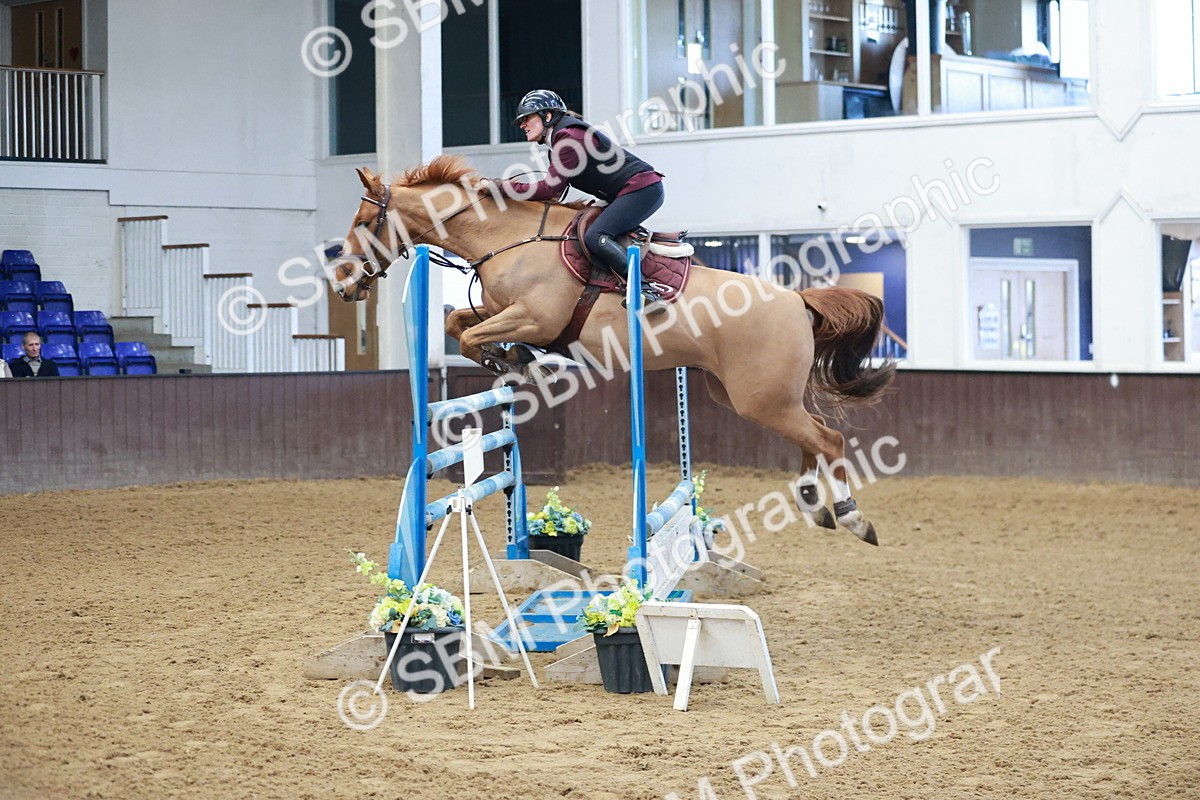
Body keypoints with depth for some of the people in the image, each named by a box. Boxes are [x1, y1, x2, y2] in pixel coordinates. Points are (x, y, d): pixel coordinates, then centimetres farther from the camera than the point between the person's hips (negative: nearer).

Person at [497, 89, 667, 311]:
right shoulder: (559, 141, 18)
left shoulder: (569, 136, -14)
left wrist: (502, 187, -16)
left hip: (642, 188, -11)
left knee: (594, 238, -25)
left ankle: (646, 292, -33)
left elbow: (550, 189, -19)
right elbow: (555, 193, 16)